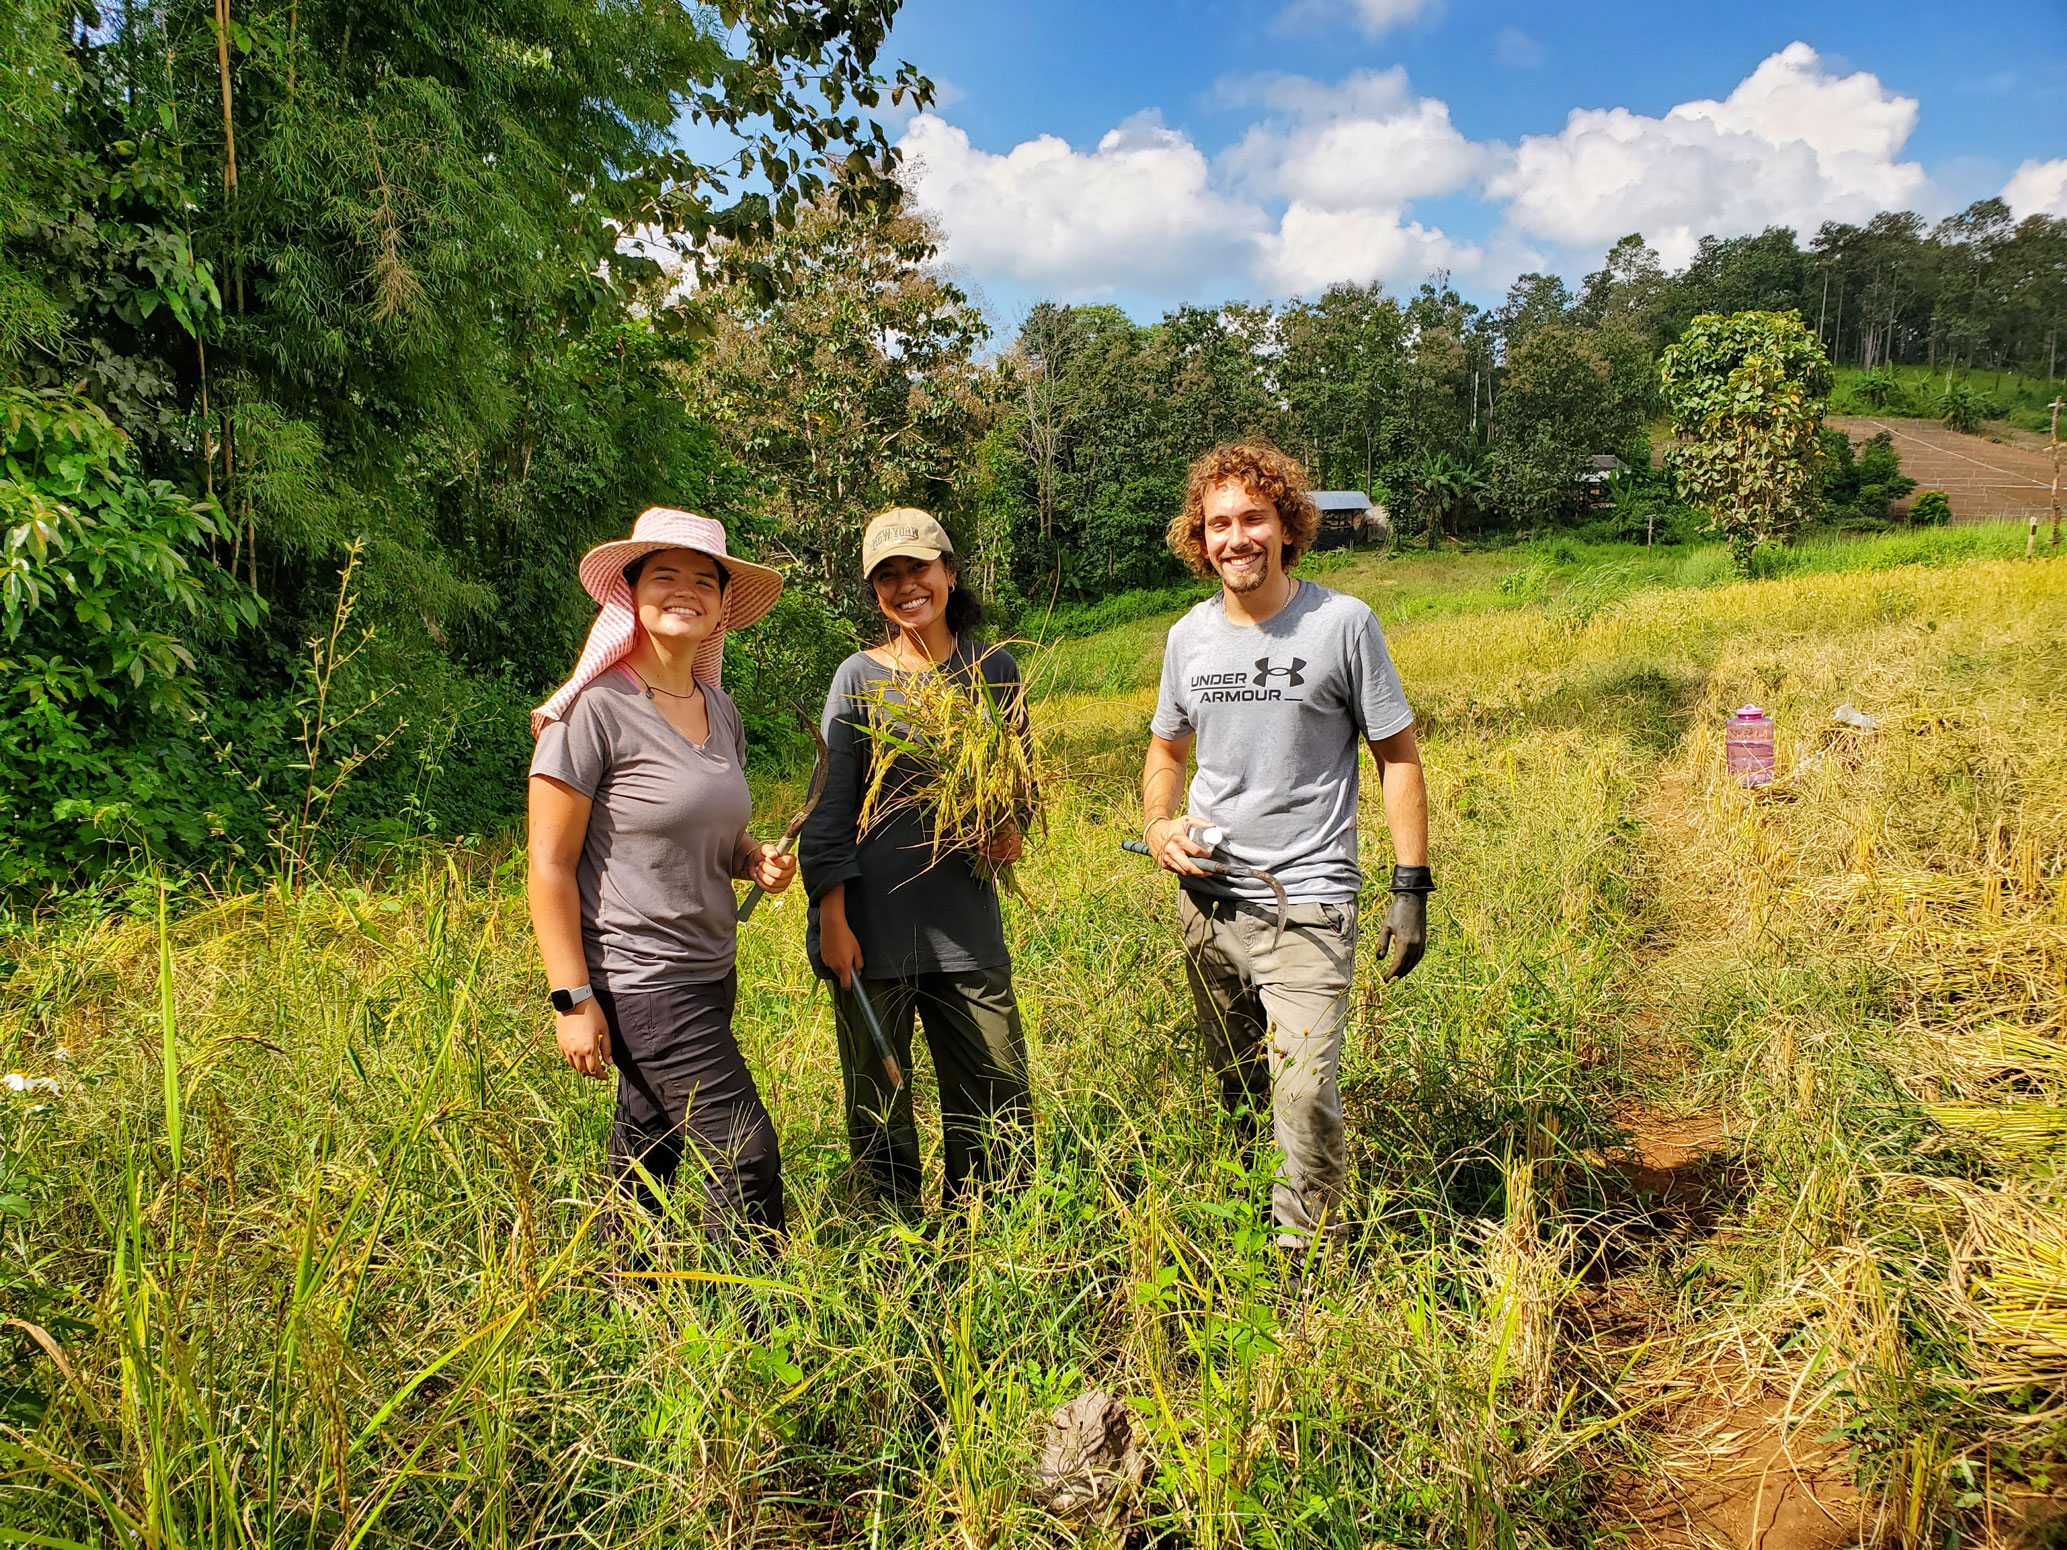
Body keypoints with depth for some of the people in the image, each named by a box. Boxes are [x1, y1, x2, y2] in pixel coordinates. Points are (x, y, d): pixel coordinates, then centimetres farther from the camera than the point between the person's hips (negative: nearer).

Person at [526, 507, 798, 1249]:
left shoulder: (720, 712, 10)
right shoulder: (596, 711, -13)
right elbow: (549, 865, -13)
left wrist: (756, 859, 0)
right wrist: (573, 999, -15)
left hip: (707, 973, 8)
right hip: (638, 983, -7)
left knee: (647, 1154, 17)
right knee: (744, 1153, -5)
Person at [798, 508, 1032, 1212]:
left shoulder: (994, 669, 7)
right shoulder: (859, 678, -1)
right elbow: (831, 804, -2)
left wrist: (1014, 829, -4)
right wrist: (832, 918, -9)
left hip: (966, 922, 2)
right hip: (873, 923, -2)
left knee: (998, 1101, 6)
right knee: (878, 1099, 9)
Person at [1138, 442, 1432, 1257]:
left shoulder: (1342, 623, -6)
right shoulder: (1190, 636, 6)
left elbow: (1398, 756, -2)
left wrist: (1411, 889, -7)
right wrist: (1158, 825, 0)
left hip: (1306, 903, -4)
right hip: (1207, 903, 5)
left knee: (1304, 1094, -14)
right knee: (1233, 1095, 15)